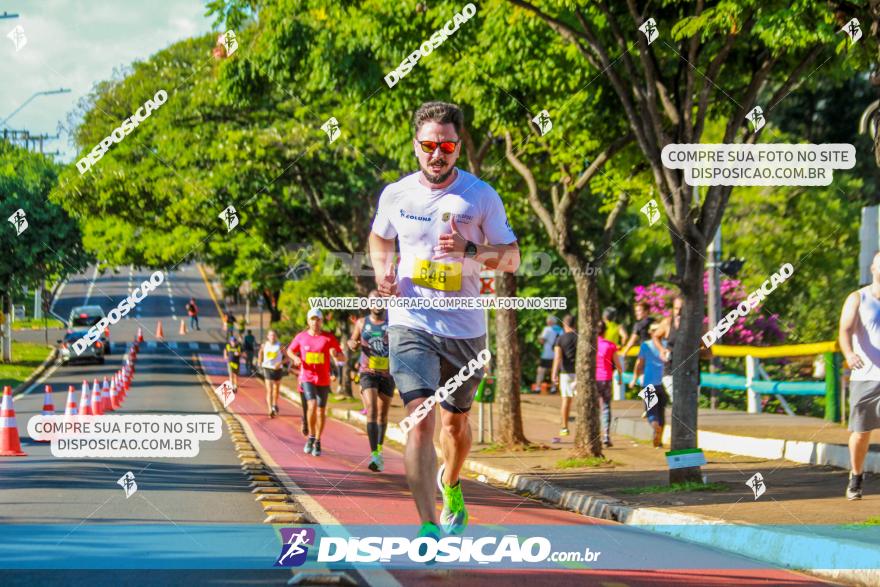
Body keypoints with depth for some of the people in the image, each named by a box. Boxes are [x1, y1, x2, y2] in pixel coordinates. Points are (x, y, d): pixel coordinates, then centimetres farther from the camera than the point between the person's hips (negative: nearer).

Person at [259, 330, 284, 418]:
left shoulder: (279, 346, -7)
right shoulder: (264, 345, -1)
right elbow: (261, 352, 21)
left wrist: (280, 363, -20)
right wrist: (260, 362, 13)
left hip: (277, 369, 1)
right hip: (267, 368, -1)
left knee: (276, 389, 19)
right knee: (269, 390, -14)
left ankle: (274, 405, 44)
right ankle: (270, 410, -22)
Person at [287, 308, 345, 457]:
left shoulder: (329, 338, -2)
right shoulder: (301, 337, 2)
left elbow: (343, 358, -1)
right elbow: (290, 350, 19)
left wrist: (336, 354, -24)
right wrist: (295, 358, -3)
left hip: (323, 380, 1)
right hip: (307, 378, -1)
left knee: (321, 411, 7)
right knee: (312, 404, -20)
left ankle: (317, 443, 22)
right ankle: (311, 436, -1)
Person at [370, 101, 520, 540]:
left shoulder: (482, 196, -3)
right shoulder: (396, 195, 2)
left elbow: (512, 258, 0)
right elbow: (380, 237, 22)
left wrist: (470, 250, -19)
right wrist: (382, 269, 0)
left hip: (466, 328, 1)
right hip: (411, 323, -1)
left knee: (456, 422, 17)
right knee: (420, 419, -18)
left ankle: (451, 486, 48)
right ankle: (428, 526, -22)